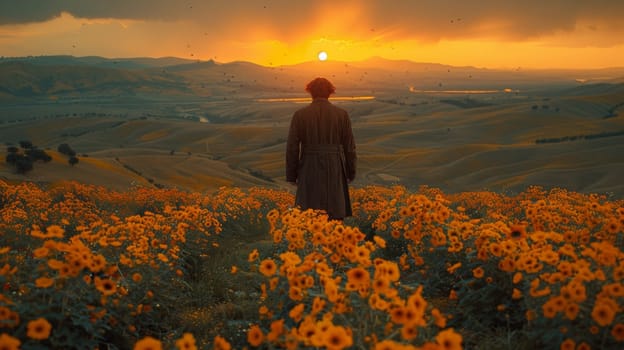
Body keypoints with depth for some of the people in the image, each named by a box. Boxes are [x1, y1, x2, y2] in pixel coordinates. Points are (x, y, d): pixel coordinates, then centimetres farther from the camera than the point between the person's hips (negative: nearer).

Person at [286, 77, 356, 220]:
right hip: (335, 171, 1)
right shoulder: (342, 114, 1)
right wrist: (350, 173, 13)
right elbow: (349, 147, 3)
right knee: (336, 216, 7)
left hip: (310, 171, -1)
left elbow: (292, 148, -3)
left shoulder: (300, 115, -2)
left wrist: (292, 175, 5)